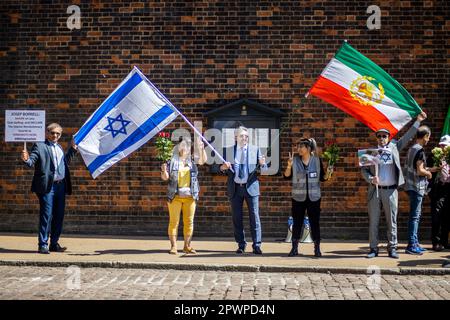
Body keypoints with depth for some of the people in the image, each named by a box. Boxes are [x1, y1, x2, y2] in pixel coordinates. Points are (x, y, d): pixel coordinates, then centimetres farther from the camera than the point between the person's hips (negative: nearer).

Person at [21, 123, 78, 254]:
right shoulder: (39, 146, -2)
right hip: (47, 186, -7)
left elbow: (66, 162, 27)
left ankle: (54, 243, 19)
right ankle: (42, 245, -1)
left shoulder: (59, 147, 19)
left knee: (59, 216, 10)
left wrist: (73, 149, 21)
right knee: (46, 216, -7)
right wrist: (26, 160, -33)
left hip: (61, 186, 7)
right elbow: (31, 162, -12)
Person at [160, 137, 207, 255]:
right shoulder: (172, 162, 5)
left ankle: (187, 246, 15)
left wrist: (201, 149, -18)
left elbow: (203, 160, -5)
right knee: (174, 221, -2)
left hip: (190, 196, 2)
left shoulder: (192, 160, 10)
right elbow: (165, 178, 3)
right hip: (175, 196, -2)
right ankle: (173, 246, 4)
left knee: (189, 221, 6)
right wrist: (164, 170, -17)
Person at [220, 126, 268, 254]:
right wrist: (223, 168, -14)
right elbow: (224, 171, 10)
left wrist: (262, 164, -20)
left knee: (254, 217, -4)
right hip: (235, 188, 1)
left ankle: (256, 245, 0)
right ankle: (241, 245, 16)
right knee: (237, 218, 6)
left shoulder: (255, 149, 6)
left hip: (251, 187, -1)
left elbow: (263, 170, 3)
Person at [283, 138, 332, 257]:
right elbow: (287, 176, -2)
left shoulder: (317, 160, 1)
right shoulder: (295, 160, 1)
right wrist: (289, 166, -18)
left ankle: (317, 248, 12)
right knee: (297, 222, 4)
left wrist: (327, 174, -14)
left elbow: (322, 178, 6)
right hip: (298, 197, 0)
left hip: (314, 197, 0)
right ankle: (294, 248, 11)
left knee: (314, 222, 3)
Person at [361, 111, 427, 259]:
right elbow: (364, 170, 4)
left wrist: (418, 121, 6)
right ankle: (373, 249, 11)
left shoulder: (394, 147, 9)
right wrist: (371, 179, -14)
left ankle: (392, 248, 11)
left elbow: (407, 136, 11)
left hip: (391, 190, 1)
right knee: (373, 221, 3)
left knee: (392, 221, 4)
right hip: (375, 190, 0)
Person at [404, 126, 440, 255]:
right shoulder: (420, 150, -15)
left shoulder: (412, 149, 13)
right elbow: (420, 171, -21)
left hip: (412, 186, 10)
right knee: (415, 216, -7)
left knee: (415, 216, 15)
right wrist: (428, 173, -2)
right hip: (417, 187, -10)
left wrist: (429, 169, 23)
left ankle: (415, 243, 21)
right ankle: (411, 246, -5)